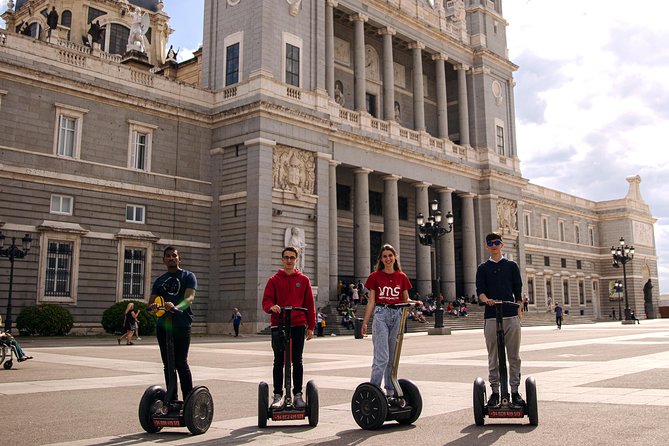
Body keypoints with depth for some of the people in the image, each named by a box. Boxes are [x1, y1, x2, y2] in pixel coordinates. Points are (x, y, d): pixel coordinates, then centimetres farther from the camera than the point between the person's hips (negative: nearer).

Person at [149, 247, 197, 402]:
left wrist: (175, 307, -33)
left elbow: (189, 298, -13)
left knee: (181, 363, -8)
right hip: (162, 326, 5)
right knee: (168, 364, 8)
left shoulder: (188, 276, 4)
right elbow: (151, 302, 9)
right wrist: (152, 306, -17)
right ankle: (171, 399, 16)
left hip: (181, 326, -5)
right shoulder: (160, 280, 18)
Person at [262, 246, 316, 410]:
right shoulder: (274, 280, 8)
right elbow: (266, 300, 2)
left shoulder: (303, 280, 9)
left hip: (298, 325, 1)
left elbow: (309, 304, 9)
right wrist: (271, 307, -22)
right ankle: (278, 395, 8)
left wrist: (311, 326, 4)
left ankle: (298, 395, 13)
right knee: (279, 361, 1)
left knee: (297, 361, 5)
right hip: (278, 325, 0)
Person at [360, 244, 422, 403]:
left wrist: (414, 302, -9)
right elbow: (371, 301, 4)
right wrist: (365, 322, 0)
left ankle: (391, 392, 17)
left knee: (393, 357, 8)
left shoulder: (402, 277, 10)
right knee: (382, 357, -12)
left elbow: (405, 299, 13)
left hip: (397, 315, 3)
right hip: (381, 314, -3)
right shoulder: (375, 276, 3)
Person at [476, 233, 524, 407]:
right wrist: (486, 299, -21)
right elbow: (480, 290, 1)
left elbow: (518, 290, 11)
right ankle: (495, 391, 10)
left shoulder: (511, 265, 12)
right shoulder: (483, 268, 12)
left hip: (511, 316, 0)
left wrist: (519, 312, 3)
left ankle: (515, 391, 9)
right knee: (493, 357, 3)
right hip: (491, 316, 0)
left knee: (514, 356, 2)